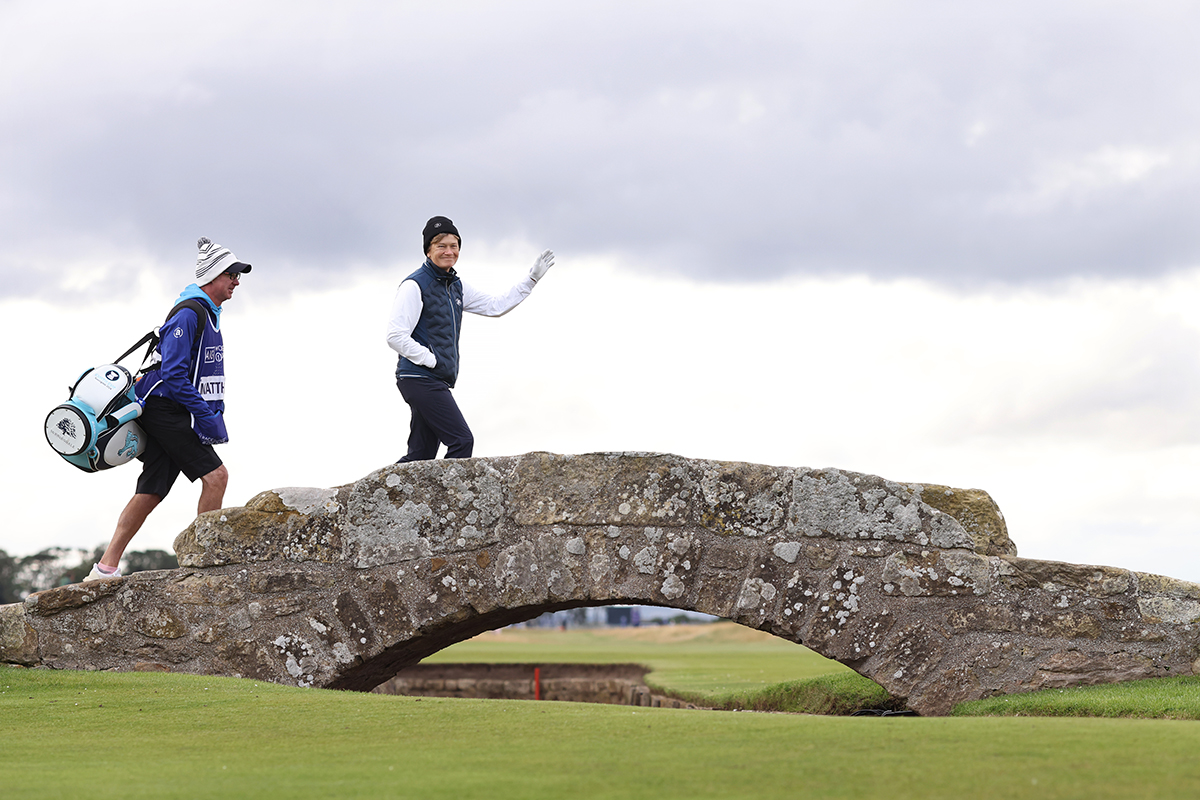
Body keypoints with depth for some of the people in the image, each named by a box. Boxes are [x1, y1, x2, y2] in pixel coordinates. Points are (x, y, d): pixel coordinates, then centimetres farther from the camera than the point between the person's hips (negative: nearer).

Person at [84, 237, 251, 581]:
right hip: (168, 412, -10)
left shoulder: (208, 314, 19)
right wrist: (207, 417, -21)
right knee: (215, 476, -14)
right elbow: (173, 375, -20)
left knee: (150, 493, 6)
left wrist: (214, 414, 13)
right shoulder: (188, 314, -14)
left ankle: (106, 567, 6)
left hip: (178, 416, 10)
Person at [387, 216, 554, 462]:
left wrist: (531, 279, 19)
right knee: (462, 441, -14)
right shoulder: (414, 286, -9)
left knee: (421, 455, 7)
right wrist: (432, 360, -15)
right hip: (420, 379, -9)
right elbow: (396, 337, -15)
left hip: (437, 382, 9)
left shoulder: (456, 286, 17)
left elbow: (495, 306, 23)